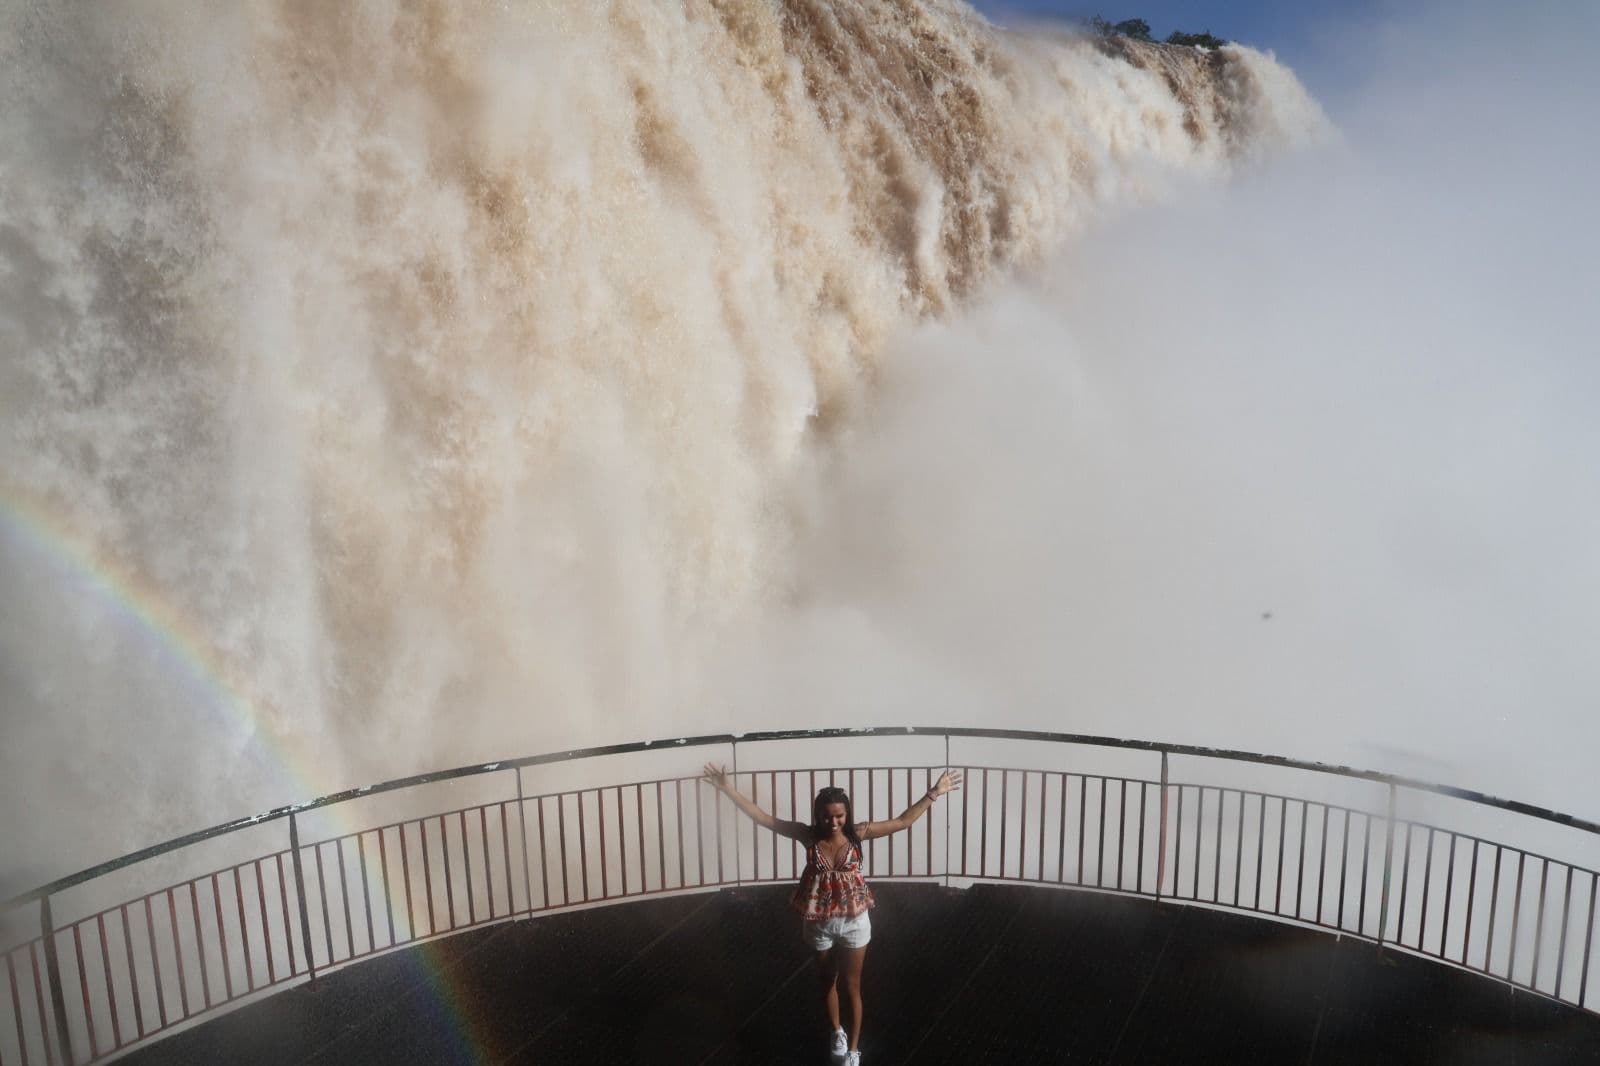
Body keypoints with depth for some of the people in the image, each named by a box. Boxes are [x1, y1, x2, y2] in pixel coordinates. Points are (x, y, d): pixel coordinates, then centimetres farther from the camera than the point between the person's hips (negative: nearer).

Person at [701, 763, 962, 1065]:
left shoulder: (857, 833, -15)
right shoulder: (808, 835, -14)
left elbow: (903, 821, -13)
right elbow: (763, 818, -16)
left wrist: (933, 793, -20)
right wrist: (727, 788, -22)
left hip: (853, 920, -1)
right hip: (819, 921, 1)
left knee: (851, 985, 10)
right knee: (827, 981, 21)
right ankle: (837, 1032, 47)